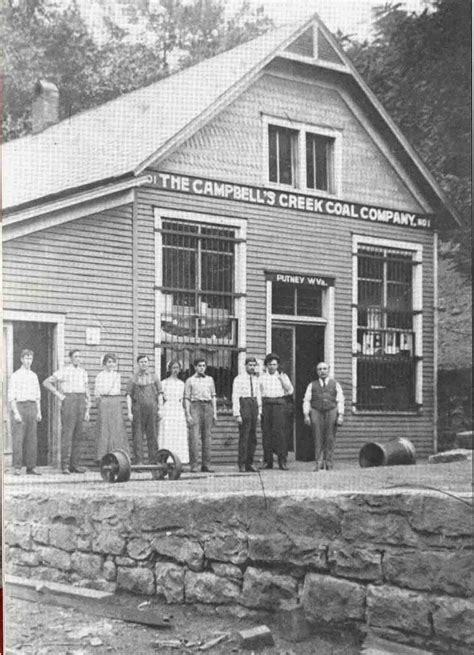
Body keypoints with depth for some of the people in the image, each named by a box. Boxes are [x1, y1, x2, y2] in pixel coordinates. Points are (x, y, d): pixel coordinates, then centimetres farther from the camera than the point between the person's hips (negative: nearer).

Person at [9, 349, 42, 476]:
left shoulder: (34, 376, 15)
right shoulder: (15, 376, -1)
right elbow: (11, 396, -5)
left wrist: (39, 412, 10)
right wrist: (16, 412, -14)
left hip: (32, 408, 5)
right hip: (19, 406, -5)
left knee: (32, 439, 2)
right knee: (18, 439, -7)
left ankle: (31, 467, 4)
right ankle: (17, 467, -5)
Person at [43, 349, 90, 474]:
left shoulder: (83, 372, 16)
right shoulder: (64, 371, -1)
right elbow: (46, 382, -3)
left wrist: (87, 410, 12)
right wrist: (58, 394, -6)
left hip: (81, 401, 6)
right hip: (68, 401, -6)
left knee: (78, 434, 4)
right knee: (67, 433, -9)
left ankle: (74, 464, 9)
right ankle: (65, 465, -8)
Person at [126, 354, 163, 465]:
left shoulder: (154, 378, 14)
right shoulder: (133, 379, 10)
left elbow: (159, 395, 11)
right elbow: (129, 396, 4)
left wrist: (160, 409, 0)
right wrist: (129, 412, -5)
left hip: (152, 409, 1)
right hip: (138, 409, -1)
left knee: (152, 435, 0)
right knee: (137, 436, -4)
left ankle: (153, 461, 4)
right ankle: (138, 461, -3)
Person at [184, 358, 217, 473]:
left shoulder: (210, 379, 18)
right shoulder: (190, 380, 8)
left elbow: (213, 397, 17)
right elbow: (187, 398, 4)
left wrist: (215, 413, 9)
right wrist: (188, 415, -6)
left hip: (208, 407, 3)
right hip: (195, 406, -3)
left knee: (207, 437, 1)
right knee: (194, 437, -10)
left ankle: (206, 465, 4)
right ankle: (193, 465, -11)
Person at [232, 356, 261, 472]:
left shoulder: (255, 380, 14)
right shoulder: (239, 379, -4)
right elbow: (235, 397, -7)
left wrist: (259, 412, 11)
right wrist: (237, 414, -13)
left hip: (254, 406, 6)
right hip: (244, 405, -6)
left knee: (253, 437, 6)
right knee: (244, 436, -7)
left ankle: (249, 463, 12)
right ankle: (242, 464, -2)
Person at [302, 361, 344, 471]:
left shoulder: (335, 385, 14)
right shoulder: (312, 385, 15)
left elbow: (340, 401, 7)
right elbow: (306, 401, 10)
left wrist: (341, 415, -4)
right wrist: (306, 415, -2)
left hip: (331, 411, 0)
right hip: (316, 411, 0)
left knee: (330, 438, -4)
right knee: (318, 438, -9)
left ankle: (327, 462, 1)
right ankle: (318, 462, -11)